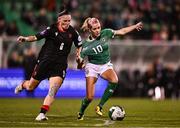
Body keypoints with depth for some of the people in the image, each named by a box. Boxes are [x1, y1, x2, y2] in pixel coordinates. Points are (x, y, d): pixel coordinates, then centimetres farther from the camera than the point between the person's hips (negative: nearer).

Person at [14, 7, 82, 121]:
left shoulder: (73, 32, 1)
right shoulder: (52, 29, -10)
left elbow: (79, 46, 14)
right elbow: (37, 37, -17)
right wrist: (25, 39, -34)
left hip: (60, 65, 1)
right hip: (45, 61, -1)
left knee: (53, 90, -18)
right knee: (30, 87, 13)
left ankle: (42, 113, -16)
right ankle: (22, 85, 49)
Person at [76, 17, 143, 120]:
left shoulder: (105, 33, -12)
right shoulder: (85, 45, -16)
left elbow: (122, 31, 1)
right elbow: (80, 65, -12)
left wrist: (135, 26, -2)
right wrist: (80, 63, -35)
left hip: (106, 65, 2)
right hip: (92, 66, -2)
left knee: (114, 81, -32)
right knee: (90, 97, -9)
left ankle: (100, 107, -20)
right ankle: (81, 113, 24)